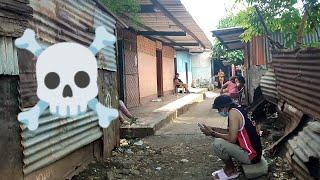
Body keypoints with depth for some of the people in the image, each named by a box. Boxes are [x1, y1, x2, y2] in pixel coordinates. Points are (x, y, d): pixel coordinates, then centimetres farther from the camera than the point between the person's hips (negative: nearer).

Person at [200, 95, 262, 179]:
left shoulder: (233, 112, -20)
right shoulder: (238, 110, 9)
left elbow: (232, 139, -25)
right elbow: (231, 132, 16)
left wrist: (213, 133, -13)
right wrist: (213, 129, 8)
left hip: (251, 156, -10)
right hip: (252, 151, 10)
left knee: (217, 144, -20)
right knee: (219, 139, 13)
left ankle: (231, 171, 2)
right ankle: (228, 168, 17)